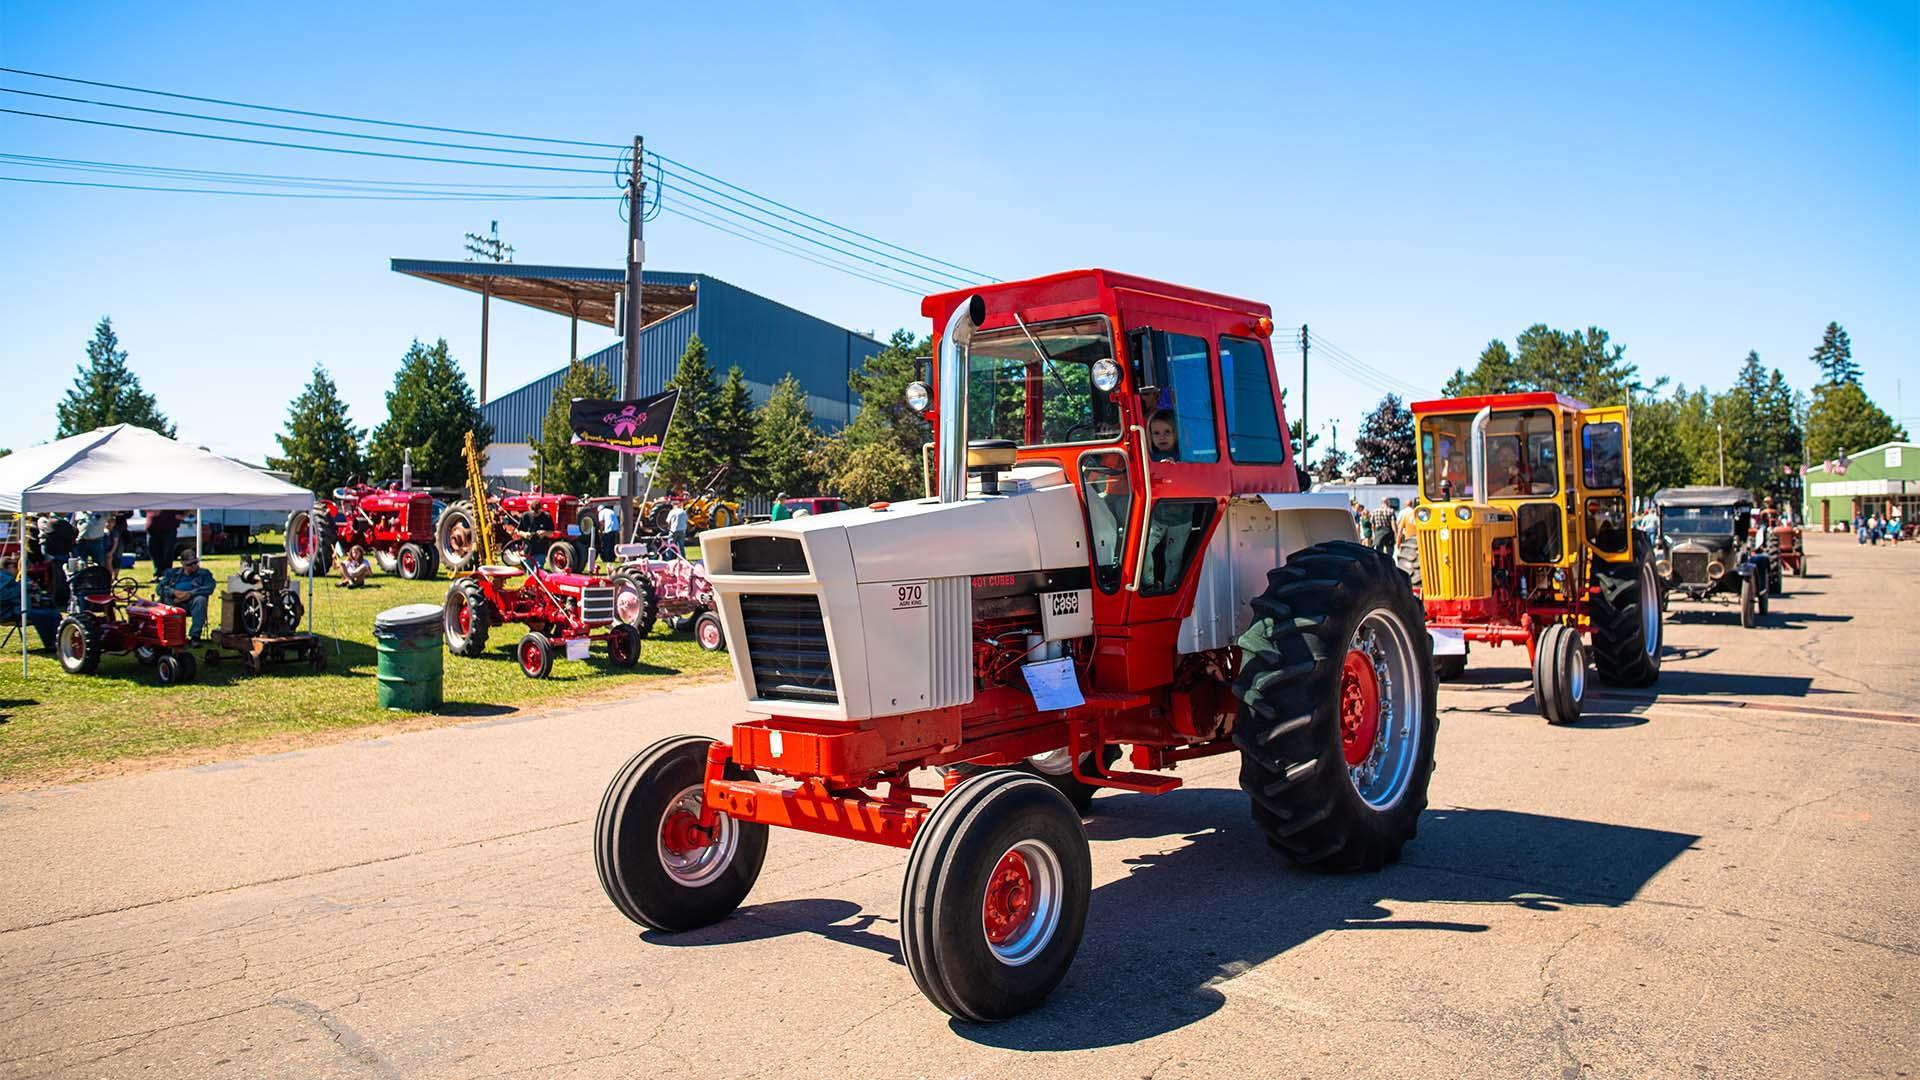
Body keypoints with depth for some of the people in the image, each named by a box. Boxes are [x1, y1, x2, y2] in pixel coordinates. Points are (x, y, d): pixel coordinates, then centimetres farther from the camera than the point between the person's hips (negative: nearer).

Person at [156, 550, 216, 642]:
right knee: (162, 600, -30)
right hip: (173, 603, 2)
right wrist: (174, 592, -11)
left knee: (200, 599, -35)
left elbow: (209, 588, -5)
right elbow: (159, 588, 10)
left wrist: (189, 593, -18)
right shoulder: (172, 573, 22)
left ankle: (195, 636, -36)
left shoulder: (204, 574, 15)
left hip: (192, 603, -2)